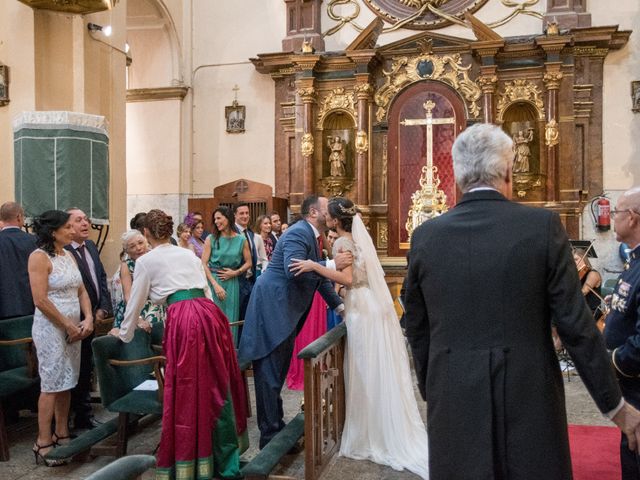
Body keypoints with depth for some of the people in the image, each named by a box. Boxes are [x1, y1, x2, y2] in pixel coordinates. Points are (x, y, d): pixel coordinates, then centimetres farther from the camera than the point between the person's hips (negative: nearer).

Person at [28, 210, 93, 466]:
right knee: (51, 385, -2)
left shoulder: (68, 255, 11)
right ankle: (43, 444, 9)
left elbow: (81, 291, 13)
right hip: (51, 328, -7)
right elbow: (41, 300, -18)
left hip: (73, 327, 7)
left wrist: (88, 319, -2)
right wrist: (69, 326, -13)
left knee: (66, 383, 12)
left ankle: (62, 435, 23)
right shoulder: (39, 257, -12)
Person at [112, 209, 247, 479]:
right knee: (216, 387, 13)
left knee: (186, 391, 5)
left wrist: (124, 334, 32)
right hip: (210, 315, 5)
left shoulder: (146, 261, 10)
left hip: (183, 321, -5)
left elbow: (136, 302, 17)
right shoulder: (189, 255, 23)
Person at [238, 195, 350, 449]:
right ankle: (270, 435, 5)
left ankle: (276, 427, 28)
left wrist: (339, 305, 19)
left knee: (278, 372, 17)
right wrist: (333, 264, -27)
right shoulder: (299, 233, -15)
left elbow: (318, 277, 22)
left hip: (284, 311, 11)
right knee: (270, 374, -3)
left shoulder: (311, 236, 17)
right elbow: (293, 270, -31)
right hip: (272, 309, -11)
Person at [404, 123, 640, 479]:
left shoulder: (426, 236, -3)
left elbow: (418, 331, 5)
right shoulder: (544, 226, -9)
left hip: (453, 404, 2)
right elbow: (577, 325, -7)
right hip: (529, 400, -1)